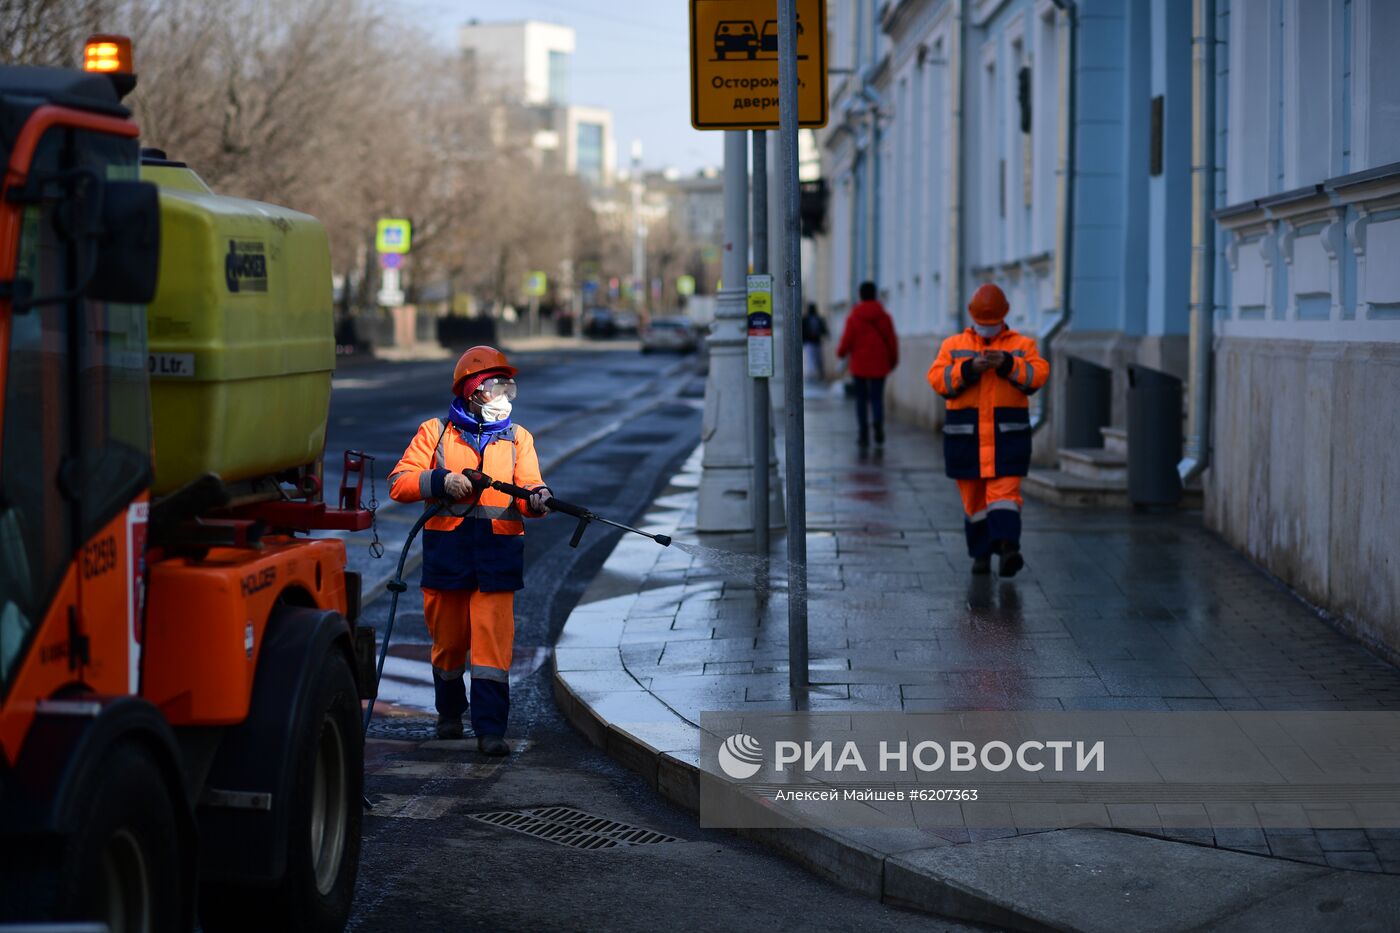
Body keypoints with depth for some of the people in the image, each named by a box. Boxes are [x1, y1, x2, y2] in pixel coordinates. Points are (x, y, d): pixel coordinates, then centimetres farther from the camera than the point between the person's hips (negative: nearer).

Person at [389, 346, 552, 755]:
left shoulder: (518, 438, 12)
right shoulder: (436, 432, 6)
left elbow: (528, 487, 0)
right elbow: (399, 483, -1)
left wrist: (536, 498, -23)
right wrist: (442, 481, -17)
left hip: (497, 555, 0)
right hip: (447, 552, 0)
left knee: (493, 643, -10)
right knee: (448, 641, 11)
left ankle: (490, 728, -11)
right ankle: (450, 713, 33)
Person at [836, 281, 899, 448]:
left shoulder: (853, 317, -7)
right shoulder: (884, 316, -2)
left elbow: (847, 341, -6)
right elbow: (892, 341, -1)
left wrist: (841, 352, 16)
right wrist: (893, 360, 13)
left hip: (859, 365, -1)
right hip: (879, 365, 1)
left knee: (861, 399, 9)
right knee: (877, 397, 6)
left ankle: (863, 435, 7)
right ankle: (878, 421, -24)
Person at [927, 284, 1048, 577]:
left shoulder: (1022, 346, 6)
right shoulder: (953, 346, 8)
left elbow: (1038, 375, -10)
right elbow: (938, 380, -6)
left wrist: (1007, 364, -24)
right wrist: (970, 368, -20)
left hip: (1008, 435, -2)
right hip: (965, 435, 2)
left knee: (1004, 492, -13)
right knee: (974, 496, 7)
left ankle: (1008, 547, -25)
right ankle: (981, 555, 17)